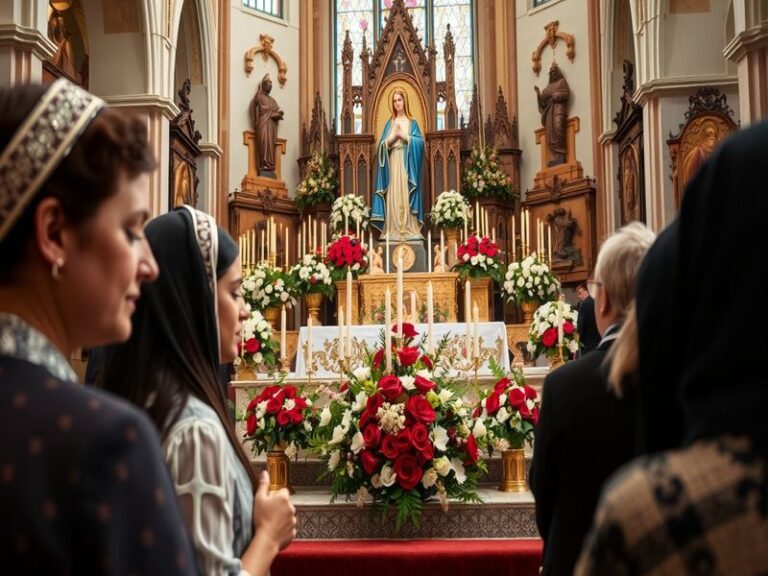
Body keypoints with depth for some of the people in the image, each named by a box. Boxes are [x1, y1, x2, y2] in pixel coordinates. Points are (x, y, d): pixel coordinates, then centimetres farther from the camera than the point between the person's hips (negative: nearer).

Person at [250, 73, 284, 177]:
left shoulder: (273, 100, 26)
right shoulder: (259, 97, 6)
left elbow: (279, 113, 16)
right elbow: (263, 110, -7)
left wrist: (278, 114, -4)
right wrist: (273, 113, 1)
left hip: (272, 127, 6)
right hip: (263, 125, -6)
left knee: (271, 147, -4)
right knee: (264, 144, -17)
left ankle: (270, 169, -12)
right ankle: (264, 168, -25)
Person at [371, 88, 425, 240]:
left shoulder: (412, 122, 9)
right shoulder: (389, 123, 15)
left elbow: (420, 141, -3)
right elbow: (382, 144, 7)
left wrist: (404, 136, -11)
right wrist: (393, 137, -11)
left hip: (406, 164, -2)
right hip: (392, 164, 2)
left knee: (405, 194, -7)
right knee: (393, 195, -4)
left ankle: (409, 229, -7)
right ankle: (394, 230, -5)